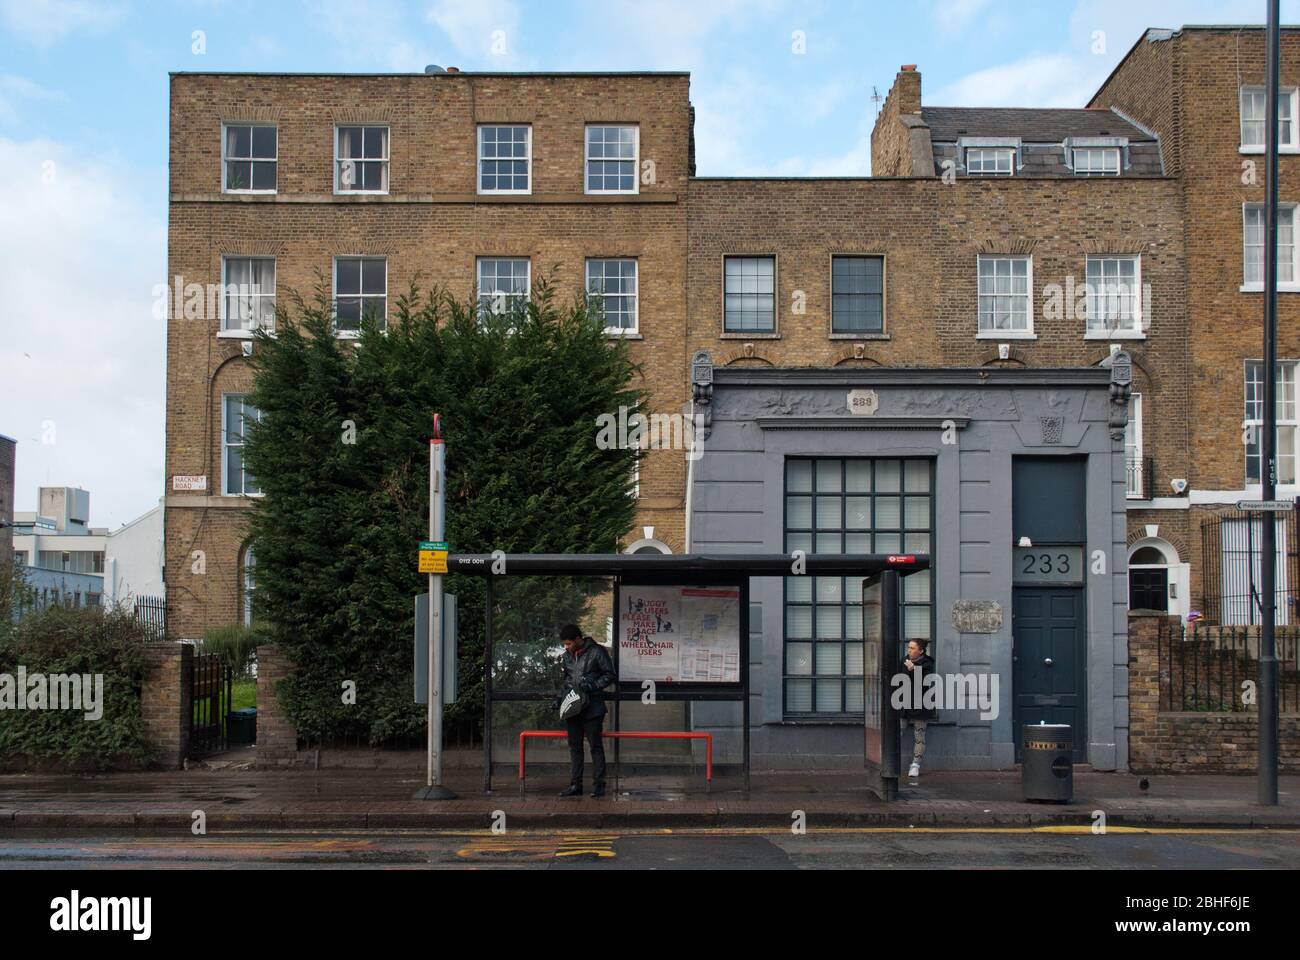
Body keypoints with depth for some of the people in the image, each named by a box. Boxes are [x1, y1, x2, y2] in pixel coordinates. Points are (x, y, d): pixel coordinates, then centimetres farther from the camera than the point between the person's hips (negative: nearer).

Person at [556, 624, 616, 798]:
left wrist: (593, 686, -16)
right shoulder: (568, 655, 12)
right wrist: (561, 696, 11)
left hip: (592, 708, -6)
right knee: (574, 746, 8)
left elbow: (609, 675, -4)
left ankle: (599, 784, 2)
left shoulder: (596, 652, -7)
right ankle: (575, 785, 13)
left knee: (595, 746, -3)